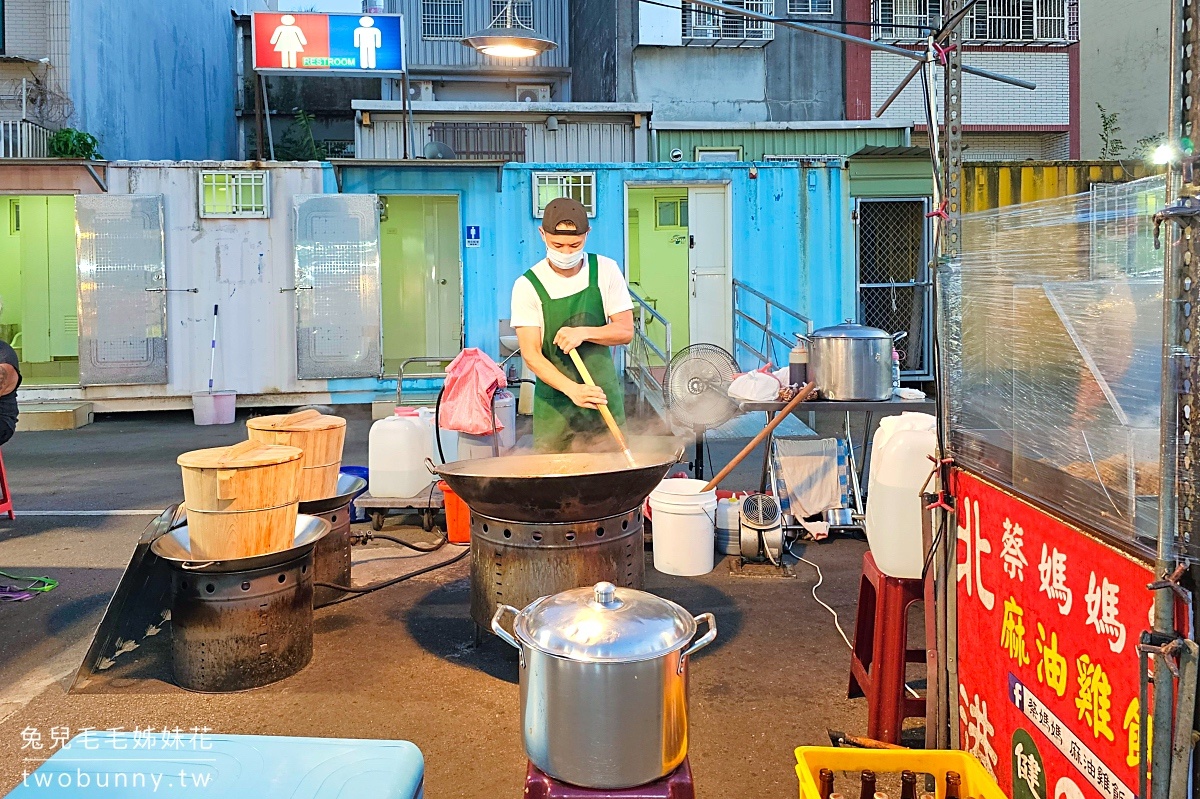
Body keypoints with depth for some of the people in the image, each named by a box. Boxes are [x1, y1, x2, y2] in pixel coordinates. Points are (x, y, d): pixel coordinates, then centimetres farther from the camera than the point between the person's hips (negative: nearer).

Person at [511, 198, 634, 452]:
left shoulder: (606, 271, 0)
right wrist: (571, 389, -28)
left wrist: (584, 332, -18)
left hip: (604, 394, 2)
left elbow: (626, 331, 1)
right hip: (554, 400, -2)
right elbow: (531, 355, -12)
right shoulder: (528, 286, -8)